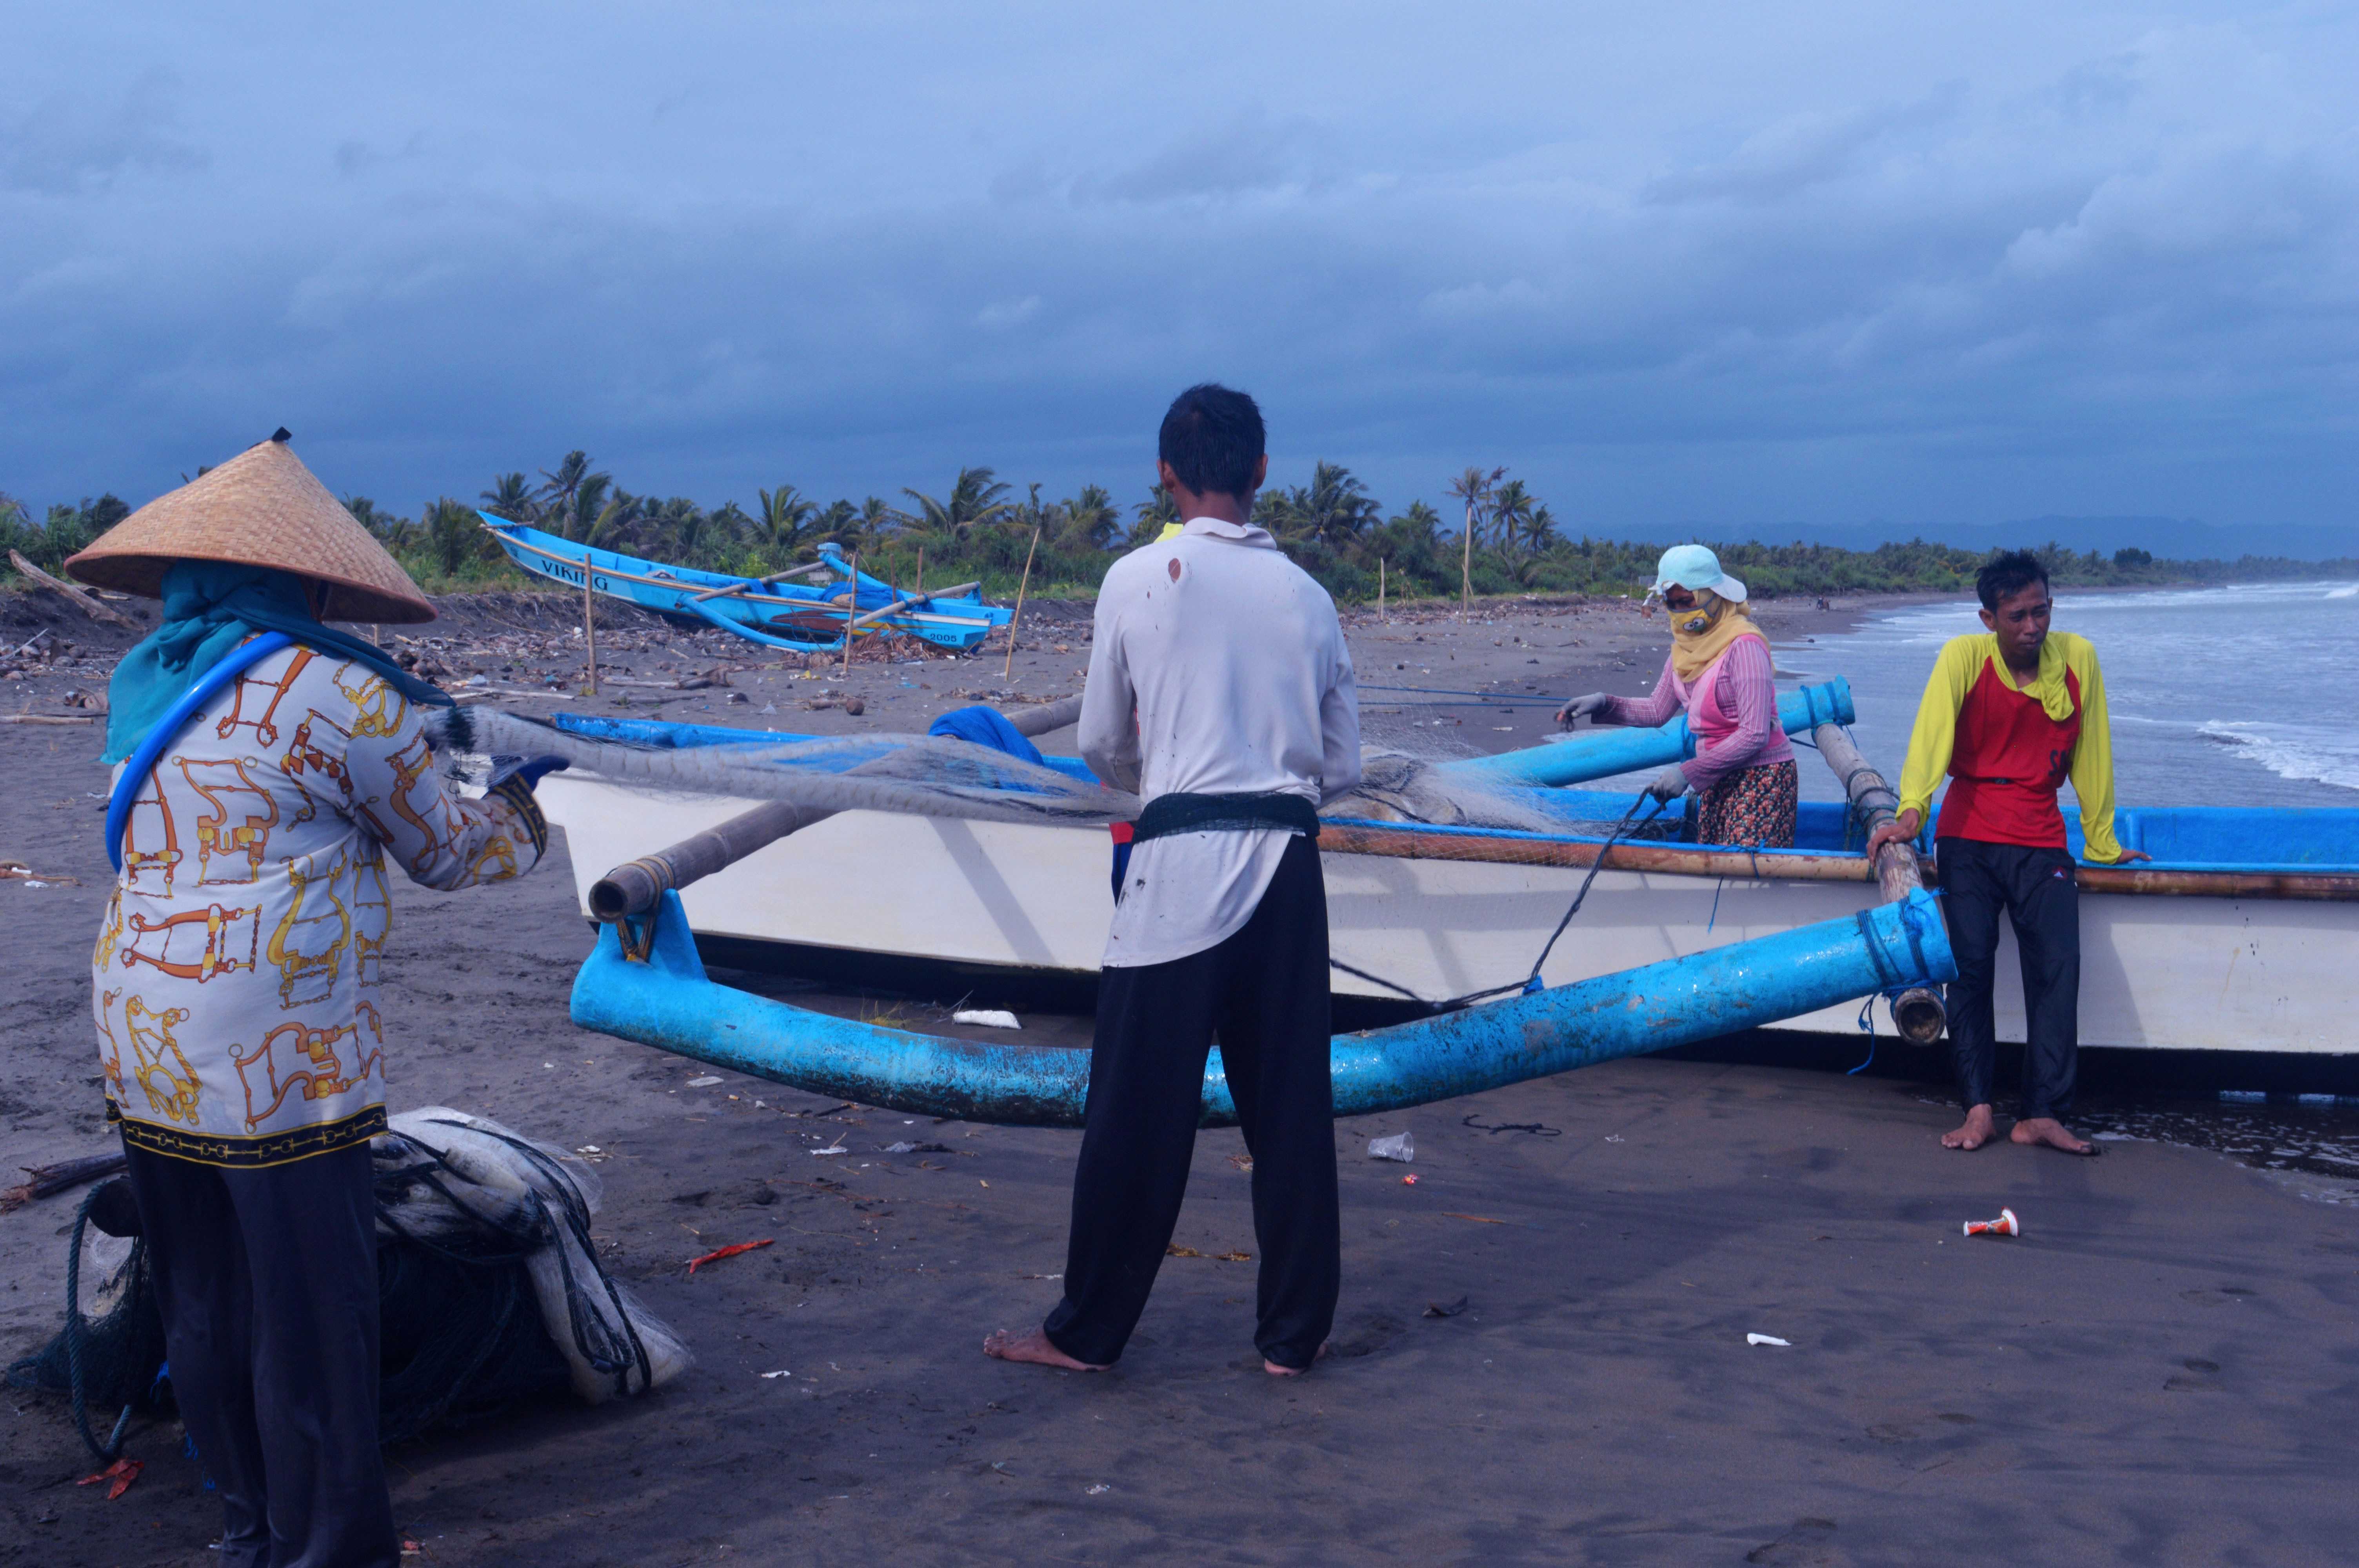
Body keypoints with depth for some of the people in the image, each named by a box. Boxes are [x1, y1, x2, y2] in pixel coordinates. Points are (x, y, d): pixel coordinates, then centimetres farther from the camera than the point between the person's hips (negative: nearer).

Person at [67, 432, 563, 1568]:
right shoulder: (332, 692, -11)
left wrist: (412, 717, 26)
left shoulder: (137, 688, 10)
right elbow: (449, 851, 0)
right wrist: (523, 789, 21)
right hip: (276, 1062, -8)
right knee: (310, 1314, 3)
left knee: (201, 1305, 17)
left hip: (139, 1039, 8)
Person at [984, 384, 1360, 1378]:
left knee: (1139, 1107, 5)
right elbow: (1342, 767, 9)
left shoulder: (1140, 578, -2)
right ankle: (1296, 1332, 18)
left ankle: (1088, 1329, 16)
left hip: (1182, 860, -3)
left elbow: (1101, 746, 6)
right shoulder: (1306, 594, 6)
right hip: (1289, 865, 3)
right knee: (1289, 1103, 10)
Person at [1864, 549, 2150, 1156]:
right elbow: (1933, 730, -19)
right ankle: (1977, 1110, -4)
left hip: (2039, 839, 1)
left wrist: (2101, 843, 11)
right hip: (1967, 835, -1)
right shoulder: (1963, 657, -6)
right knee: (1971, 963, -10)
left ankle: (2042, 1115, -9)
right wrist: (1911, 812, -33)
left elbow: (2090, 753, 5)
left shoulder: (2078, 658, 0)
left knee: (2058, 967, -11)